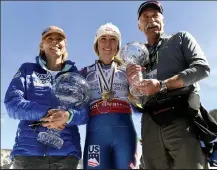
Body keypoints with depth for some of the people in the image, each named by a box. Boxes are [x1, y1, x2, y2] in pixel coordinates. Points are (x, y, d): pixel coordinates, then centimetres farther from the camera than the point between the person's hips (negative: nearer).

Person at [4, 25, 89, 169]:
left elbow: (87, 111, 1)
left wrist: (68, 116, -22)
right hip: (27, 150, 0)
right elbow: (11, 102, -2)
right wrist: (44, 113, -19)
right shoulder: (27, 69, 12)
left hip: (66, 152, 1)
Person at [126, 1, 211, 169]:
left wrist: (162, 85, -10)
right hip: (150, 124, 3)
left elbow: (202, 67, -1)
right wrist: (132, 83, -2)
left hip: (181, 117, -3)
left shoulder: (180, 38, 18)